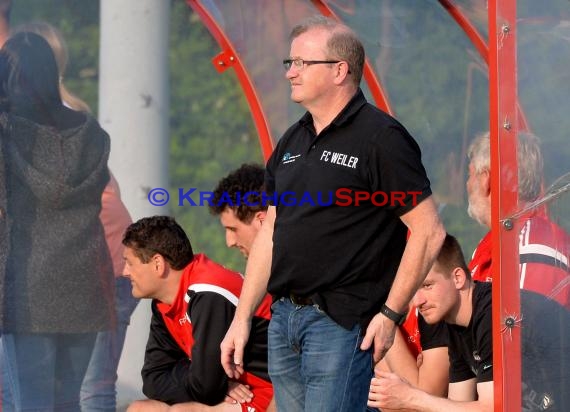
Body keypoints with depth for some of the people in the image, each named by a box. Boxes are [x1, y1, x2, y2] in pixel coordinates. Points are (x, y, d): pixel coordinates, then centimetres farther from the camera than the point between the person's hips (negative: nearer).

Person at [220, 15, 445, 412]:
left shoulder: (380, 138, -9)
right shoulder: (293, 142, 16)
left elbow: (429, 231, -12)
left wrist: (390, 314, -14)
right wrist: (242, 319, 14)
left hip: (340, 321, -8)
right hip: (283, 318, 8)